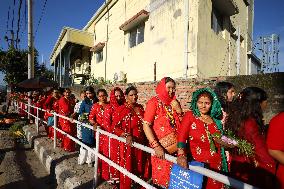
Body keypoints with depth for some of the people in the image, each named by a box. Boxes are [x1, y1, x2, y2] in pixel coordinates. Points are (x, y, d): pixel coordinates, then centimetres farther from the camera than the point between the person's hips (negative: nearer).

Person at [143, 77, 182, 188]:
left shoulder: (173, 103, 8)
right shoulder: (154, 102, -9)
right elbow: (146, 125, -16)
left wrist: (178, 110, -7)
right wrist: (156, 146, -23)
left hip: (176, 146, 5)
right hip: (162, 148, -5)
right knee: (162, 176, 7)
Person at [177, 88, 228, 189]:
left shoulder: (216, 121, 7)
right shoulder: (190, 115, -5)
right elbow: (181, 136, -16)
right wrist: (181, 155, -29)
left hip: (215, 165, 4)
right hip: (196, 164, -3)